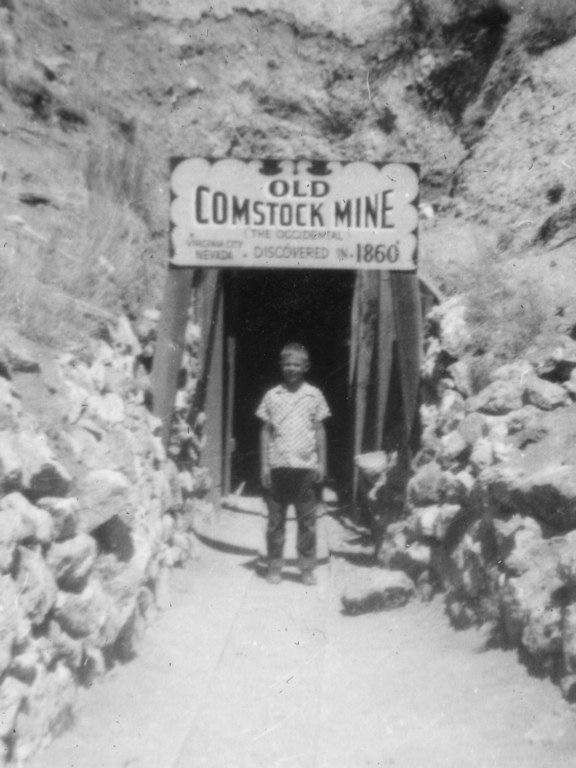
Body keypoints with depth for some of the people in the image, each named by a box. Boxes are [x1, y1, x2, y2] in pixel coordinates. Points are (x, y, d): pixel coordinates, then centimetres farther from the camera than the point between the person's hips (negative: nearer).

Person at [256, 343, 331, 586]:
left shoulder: (314, 395, 5)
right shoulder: (271, 395, 5)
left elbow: (319, 430, 8)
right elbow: (265, 432, 7)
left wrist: (322, 462, 2)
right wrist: (264, 465, 1)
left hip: (306, 466, 0)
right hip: (278, 466, 0)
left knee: (307, 520, 3)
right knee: (275, 520, 6)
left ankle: (307, 569, 13)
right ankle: (274, 568, 15)